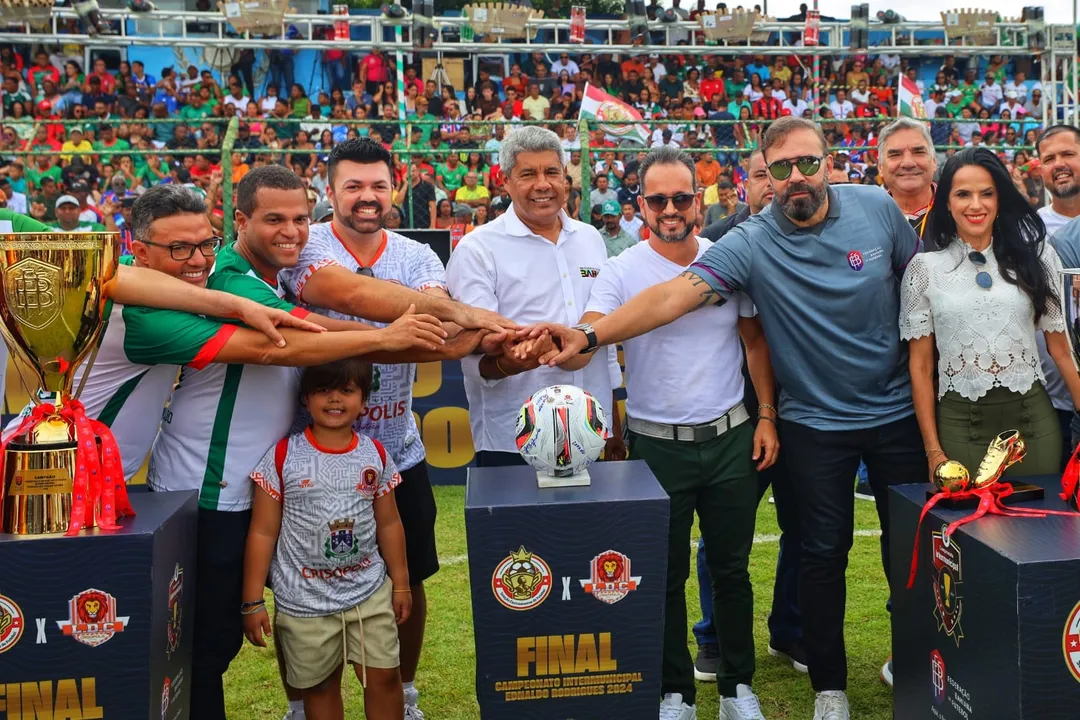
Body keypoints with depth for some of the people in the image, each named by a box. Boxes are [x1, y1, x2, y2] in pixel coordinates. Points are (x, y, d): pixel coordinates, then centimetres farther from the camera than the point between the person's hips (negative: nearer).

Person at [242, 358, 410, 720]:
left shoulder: (376, 455, -1)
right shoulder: (283, 457, -10)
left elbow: (389, 524, 8)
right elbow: (262, 532, -6)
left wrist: (401, 583, 10)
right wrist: (253, 601, -6)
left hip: (370, 592, 2)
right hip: (303, 602, -2)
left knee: (385, 676, 6)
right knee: (319, 686, 13)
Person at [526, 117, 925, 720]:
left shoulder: (877, 208, -7)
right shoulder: (752, 245, -16)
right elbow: (676, 294, -27)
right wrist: (590, 335, -39)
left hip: (898, 408, 2)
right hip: (818, 423, -2)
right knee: (825, 552, 6)